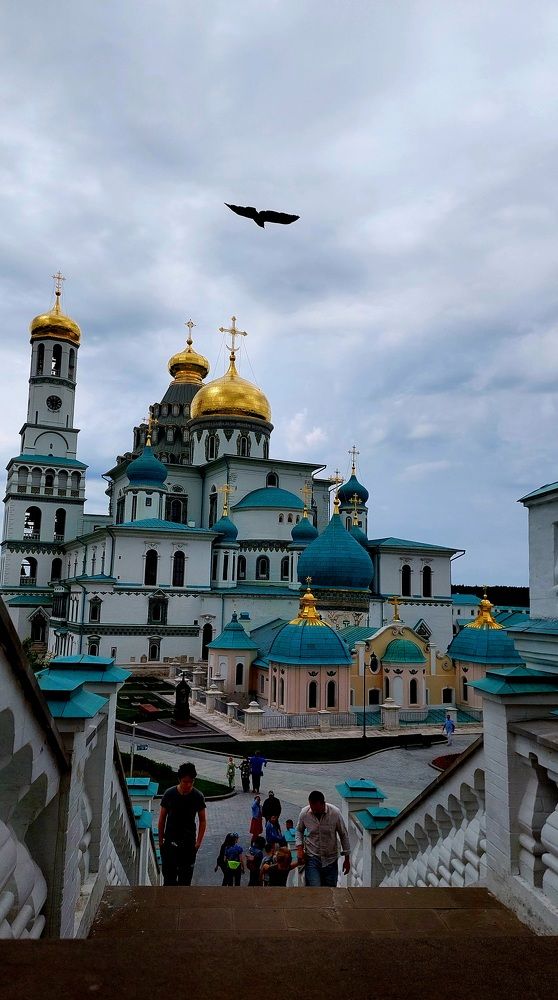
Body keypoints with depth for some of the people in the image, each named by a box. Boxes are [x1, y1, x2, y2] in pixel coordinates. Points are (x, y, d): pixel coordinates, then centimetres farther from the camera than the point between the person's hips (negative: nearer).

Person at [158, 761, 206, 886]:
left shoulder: (198, 796, -5)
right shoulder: (169, 794, -6)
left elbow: (202, 821, 3)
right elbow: (162, 818, 3)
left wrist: (198, 842, -3)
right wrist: (161, 840, 3)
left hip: (188, 843, 0)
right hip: (170, 842, 0)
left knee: (185, 878, 3)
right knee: (169, 875, 1)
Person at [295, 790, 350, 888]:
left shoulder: (335, 812, -16)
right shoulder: (304, 813, -12)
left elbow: (343, 835, -3)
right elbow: (299, 830, 9)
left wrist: (347, 859, 2)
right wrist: (299, 847, -7)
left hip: (331, 859, 1)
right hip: (312, 858, 0)